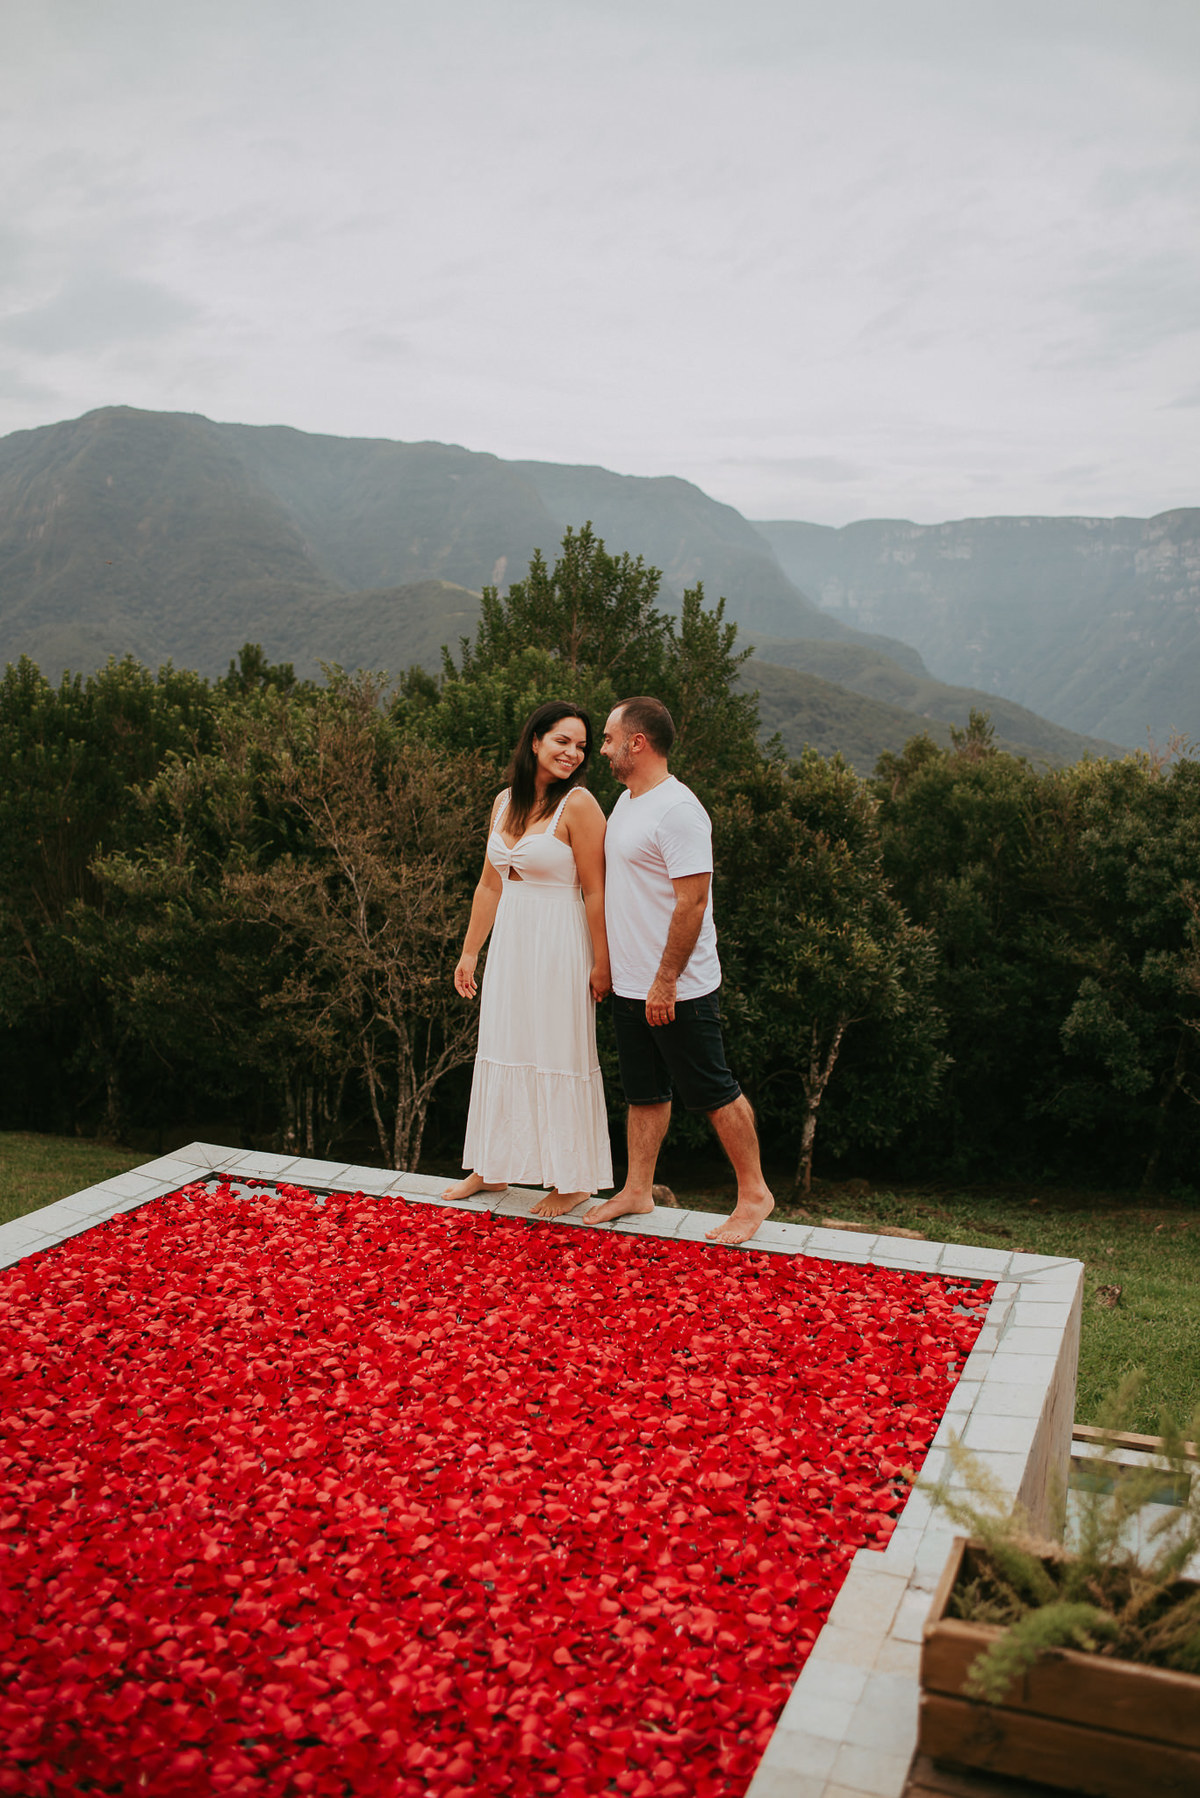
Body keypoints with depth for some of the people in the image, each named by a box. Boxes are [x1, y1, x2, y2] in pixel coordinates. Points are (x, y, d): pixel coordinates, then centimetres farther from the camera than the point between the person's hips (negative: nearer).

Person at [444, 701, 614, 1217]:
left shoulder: (578, 805, -12)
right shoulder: (506, 802, 8)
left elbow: (595, 892, -13)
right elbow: (490, 885, 13)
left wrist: (602, 962, -15)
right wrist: (470, 952, 16)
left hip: (559, 946, -7)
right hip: (510, 942, 7)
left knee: (559, 1059, 2)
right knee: (503, 1052, 15)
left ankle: (575, 1179, 17)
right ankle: (493, 1167, 30)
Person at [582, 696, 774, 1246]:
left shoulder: (676, 809, -19)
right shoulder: (627, 801, 12)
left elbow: (692, 901, -23)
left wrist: (665, 983, -22)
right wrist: (616, 970, 19)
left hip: (677, 992, -9)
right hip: (629, 987, 9)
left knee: (713, 1093, 1)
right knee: (644, 1093, 17)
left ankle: (754, 1194, 13)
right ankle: (637, 1190, 27)